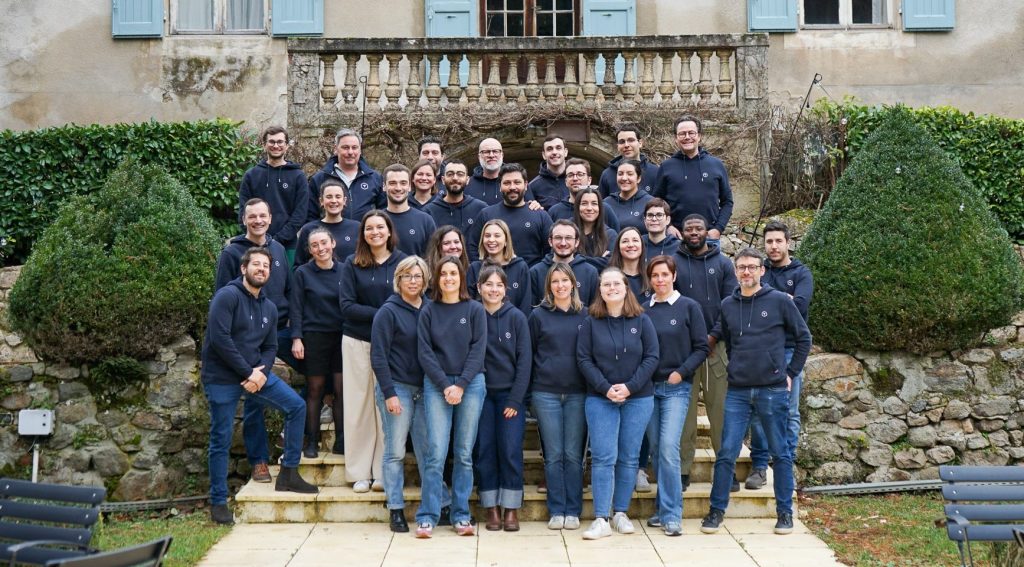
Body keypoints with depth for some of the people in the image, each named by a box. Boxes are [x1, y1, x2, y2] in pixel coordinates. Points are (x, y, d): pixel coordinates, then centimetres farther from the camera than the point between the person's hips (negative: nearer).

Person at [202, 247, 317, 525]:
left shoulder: (269, 308, 12)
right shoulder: (227, 296, -12)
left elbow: (270, 347, 13)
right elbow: (219, 338, -20)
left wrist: (261, 371, -10)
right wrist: (247, 372, -18)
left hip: (255, 373, 7)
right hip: (222, 378, -7)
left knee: (296, 406, -2)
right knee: (221, 440, 0)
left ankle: (288, 473, 7)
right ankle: (218, 503, 12)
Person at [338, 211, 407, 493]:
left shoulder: (403, 262, 0)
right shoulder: (352, 265, 1)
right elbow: (347, 305, -6)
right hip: (357, 342, 0)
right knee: (358, 407, 4)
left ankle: (384, 472, 12)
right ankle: (359, 473, 12)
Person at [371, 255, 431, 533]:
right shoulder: (388, 311, -5)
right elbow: (378, 355, -8)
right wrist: (389, 393, -13)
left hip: (425, 389, 4)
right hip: (397, 388, -4)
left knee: (427, 450, 5)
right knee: (395, 451, 2)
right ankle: (396, 510, 10)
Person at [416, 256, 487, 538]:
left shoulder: (475, 310, 5)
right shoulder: (428, 312, 6)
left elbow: (478, 350, -1)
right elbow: (425, 353, 1)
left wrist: (461, 385, -10)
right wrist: (445, 385, -9)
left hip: (471, 384, 0)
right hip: (436, 385, 0)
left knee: (464, 453, 3)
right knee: (437, 453, -7)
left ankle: (461, 515, 10)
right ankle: (427, 517, -2)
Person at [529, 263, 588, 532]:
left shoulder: (585, 315, 6)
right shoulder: (538, 315, 3)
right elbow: (528, 354, 6)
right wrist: (529, 388, 2)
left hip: (578, 393, 1)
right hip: (546, 393, -1)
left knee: (574, 455, 3)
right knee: (553, 455, 3)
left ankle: (573, 511, 11)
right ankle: (556, 511, 10)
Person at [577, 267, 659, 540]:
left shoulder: (641, 321, 3)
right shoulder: (591, 323, 2)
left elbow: (652, 357, -1)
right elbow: (584, 359, -2)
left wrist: (630, 386, -12)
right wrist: (605, 388, -13)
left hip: (638, 399, 1)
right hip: (600, 399, -1)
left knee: (629, 457, 6)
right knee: (603, 458, -6)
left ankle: (621, 513, 17)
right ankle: (601, 519, -5)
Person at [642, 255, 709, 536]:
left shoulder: (688, 307, 1)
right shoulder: (643, 310, 7)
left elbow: (701, 347, 1)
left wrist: (681, 371, -9)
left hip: (676, 388, -3)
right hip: (648, 386, 3)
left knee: (669, 447, -14)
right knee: (656, 449, 6)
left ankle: (671, 514, -9)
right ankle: (663, 508, 16)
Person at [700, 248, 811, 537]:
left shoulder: (780, 301, -2)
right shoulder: (727, 305, 7)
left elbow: (803, 338, 4)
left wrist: (791, 373, 2)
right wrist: (737, 369, 11)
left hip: (773, 390, -2)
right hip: (737, 391, 2)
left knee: (780, 453, 7)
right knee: (726, 453, 1)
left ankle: (785, 512, 17)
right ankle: (716, 510, 10)